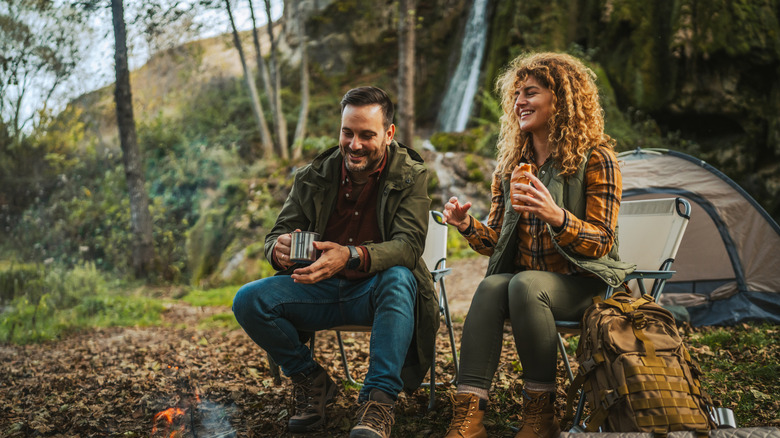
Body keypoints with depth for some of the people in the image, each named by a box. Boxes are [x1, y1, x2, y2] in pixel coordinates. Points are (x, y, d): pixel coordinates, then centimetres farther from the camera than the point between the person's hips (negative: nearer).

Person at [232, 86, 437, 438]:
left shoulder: (410, 176, -6)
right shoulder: (312, 177, 1)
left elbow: (409, 245, -19)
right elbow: (276, 235, 1)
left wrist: (351, 257, -40)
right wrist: (280, 249, -28)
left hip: (376, 291, -3)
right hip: (320, 290, 3)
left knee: (399, 278, -37)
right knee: (247, 300, -19)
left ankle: (379, 399, -32)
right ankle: (311, 380, 2)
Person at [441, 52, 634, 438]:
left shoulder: (596, 158, -5)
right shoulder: (511, 162, 12)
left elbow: (602, 243, -11)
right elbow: (497, 241, 14)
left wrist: (556, 216, -30)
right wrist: (468, 226, -9)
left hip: (582, 282, -4)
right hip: (523, 274, 4)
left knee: (525, 285, -34)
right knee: (490, 287, -29)